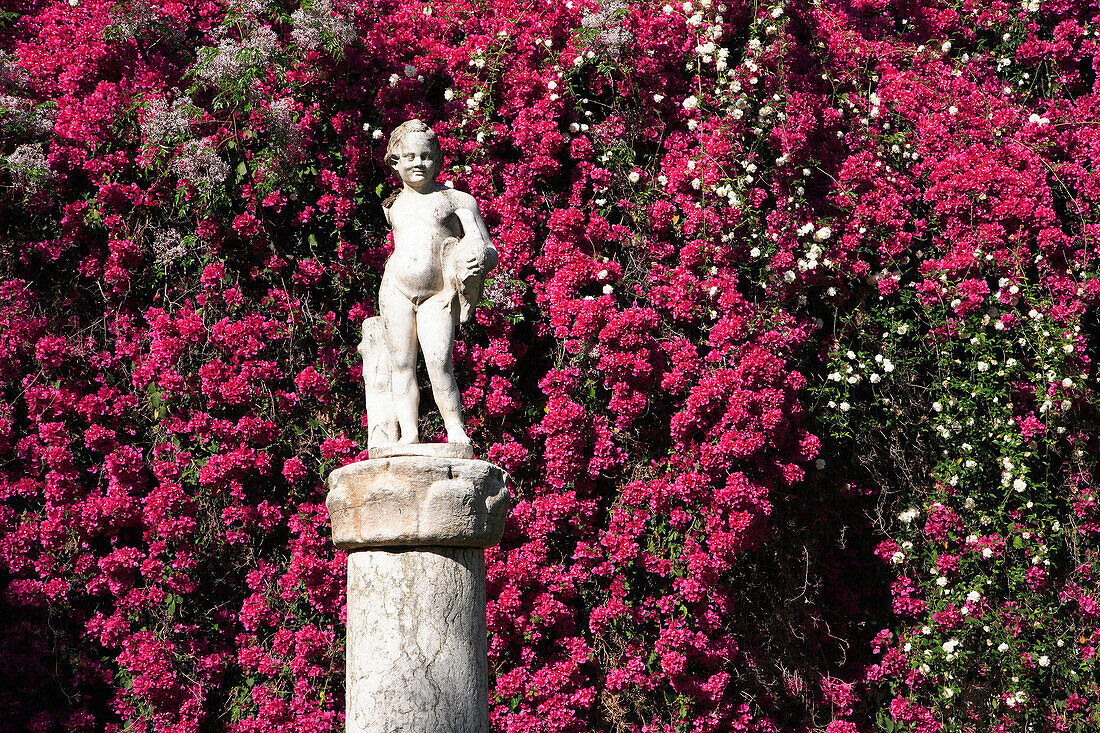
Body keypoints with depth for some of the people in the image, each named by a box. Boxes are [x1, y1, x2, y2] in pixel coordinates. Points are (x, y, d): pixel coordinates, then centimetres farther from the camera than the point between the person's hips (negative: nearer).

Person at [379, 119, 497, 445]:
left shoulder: (457, 200, 8)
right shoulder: (393, 206, 18)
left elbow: (490, 251, 5)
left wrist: (481, 259, -18)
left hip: (439, 296, -4)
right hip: (396, 291, 4)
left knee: (439, 361, -17)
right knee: (401, 363, -2)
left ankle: (457, 432, -9)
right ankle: (408, 433, 1)